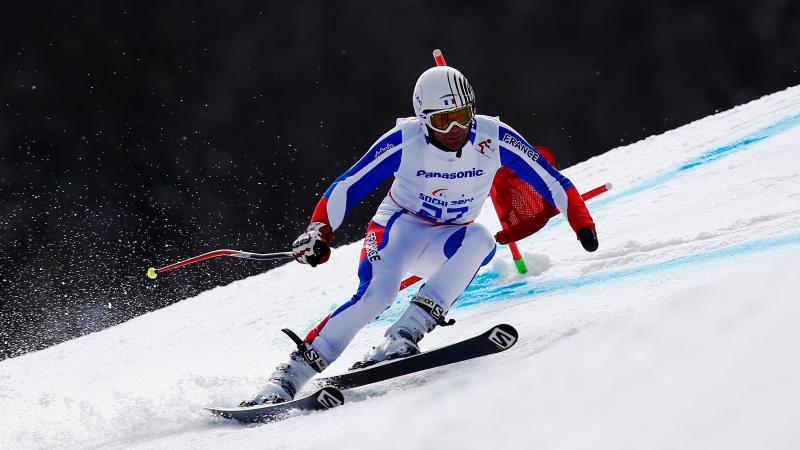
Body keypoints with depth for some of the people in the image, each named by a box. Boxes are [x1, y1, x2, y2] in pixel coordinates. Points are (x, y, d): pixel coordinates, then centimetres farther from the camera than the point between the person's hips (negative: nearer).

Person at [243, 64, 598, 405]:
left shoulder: (493, 138, -16)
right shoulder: (405, 140, -20)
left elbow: (550, 180, -6)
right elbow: (348, 187, -14)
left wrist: (582, 223, -14)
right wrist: (319, 232, -26)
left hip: (448, 241, 3)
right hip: (399, 224, -2)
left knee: (480, 240, -32)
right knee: (377, 292, -31)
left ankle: (404, 335, -37)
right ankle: (292, 372, -28)